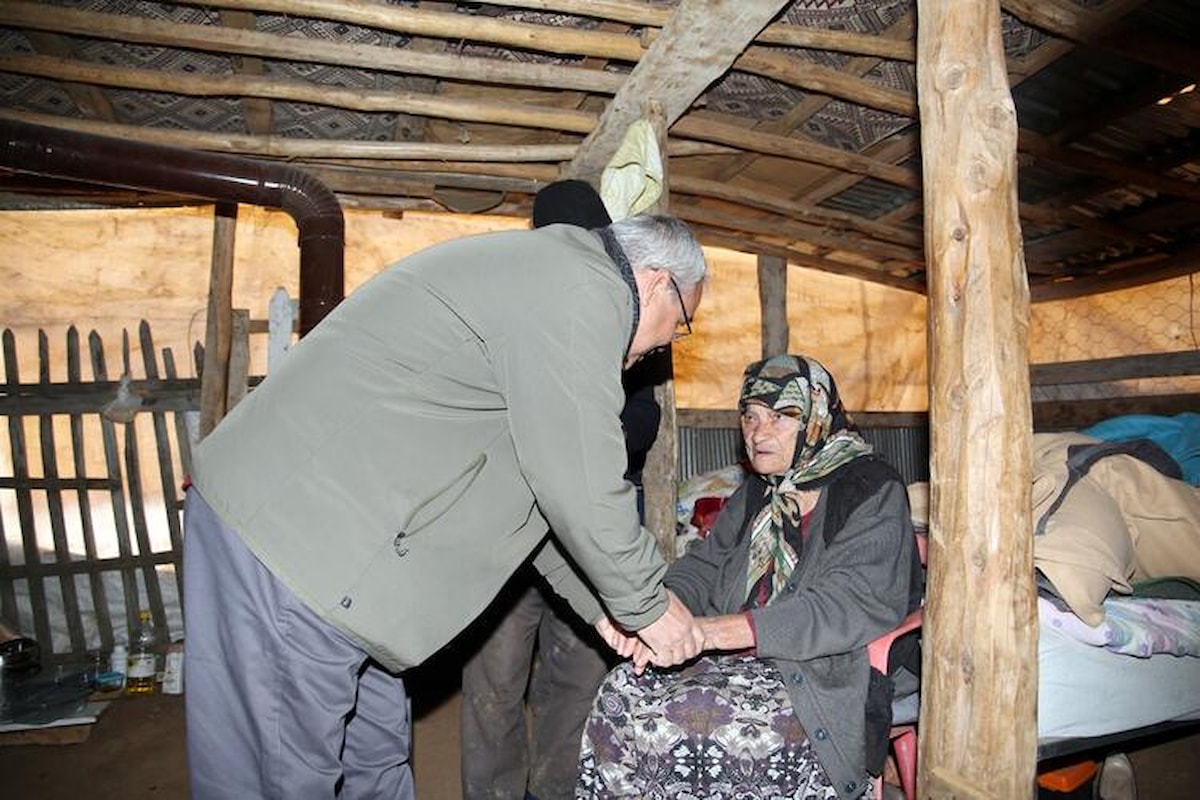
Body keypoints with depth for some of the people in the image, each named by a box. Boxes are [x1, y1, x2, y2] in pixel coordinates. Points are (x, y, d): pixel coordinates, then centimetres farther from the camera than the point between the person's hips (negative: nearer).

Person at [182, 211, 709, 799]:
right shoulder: (583, 293, -15)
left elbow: (527, 482, 20)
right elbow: (581, 491, -17)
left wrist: (598, 605, 20)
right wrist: (647, 604, 2)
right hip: (298, 544, -11)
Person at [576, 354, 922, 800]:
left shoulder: (875, 495, -7)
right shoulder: (756, 493, 16)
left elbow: (848, 607, -20)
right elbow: (702, 566, 13)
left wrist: (708, 630, -28)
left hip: (826, 683, -6)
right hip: (742, 664, 6)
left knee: (681, 723, -26)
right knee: (621, 690, -15)